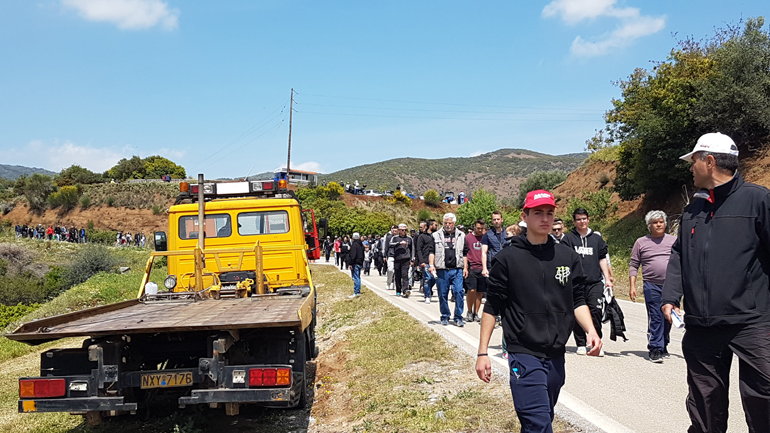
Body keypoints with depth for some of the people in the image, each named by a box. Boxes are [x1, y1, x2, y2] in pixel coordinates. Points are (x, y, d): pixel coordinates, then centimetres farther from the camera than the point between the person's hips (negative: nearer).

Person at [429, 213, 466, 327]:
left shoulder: (461, 235, 12)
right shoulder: (436, 235, 9)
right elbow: (432, 252, 8)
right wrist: (431, 265, -5)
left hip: (457, 270, 0)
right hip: (442, 270, 0)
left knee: (459, 292, -9)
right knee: (443, 294, 4)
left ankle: (458, 317, 0)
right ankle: (445, 317, 18)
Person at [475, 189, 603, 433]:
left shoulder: (568, 257, 8)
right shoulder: (508, 258, -3)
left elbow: (577, 302, 12)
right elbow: (492, 308, 0)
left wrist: (591, 330, -7)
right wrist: (482, 352, -3)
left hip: (556, 356, 5)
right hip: (524, 355, -5)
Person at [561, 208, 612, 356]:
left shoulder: (597, 238, 15)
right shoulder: (568, 238, 7)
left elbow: (602, 259, 17)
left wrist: (607, 279, 10)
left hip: (595, 283, 1)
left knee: (596, 311, -9)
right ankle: (581, 344, 15)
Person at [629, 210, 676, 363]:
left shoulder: (673, 241, 11)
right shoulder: (641, 242, 6)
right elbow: (633, 265, 7)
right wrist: (632, 286, -1)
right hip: (652, 286, -2)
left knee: (668, 318, 9)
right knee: (655, 318, -8)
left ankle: (663, 347, 23)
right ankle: (654, 349, -4)